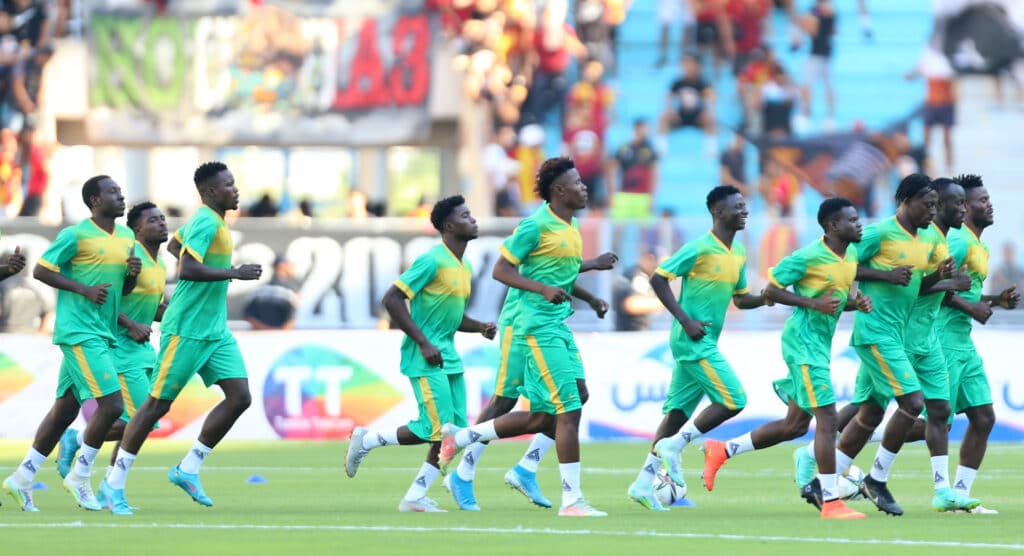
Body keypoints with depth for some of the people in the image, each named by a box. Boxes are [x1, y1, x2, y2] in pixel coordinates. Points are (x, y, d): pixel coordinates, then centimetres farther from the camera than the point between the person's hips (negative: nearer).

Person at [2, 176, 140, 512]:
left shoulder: (127, 238, 14)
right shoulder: (76, 235, -9)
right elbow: (41, 271, -8)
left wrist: (133, 273, -1)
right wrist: (84, 289, -17)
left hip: (102, 334, 8)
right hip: (78, 331, -8)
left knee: (65, 410, 10)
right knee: (111, 405, -15)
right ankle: (79, 477, -1)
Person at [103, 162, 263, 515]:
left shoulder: (209, 220, 14)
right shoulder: (206, 223, -16)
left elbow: (175, 245, 32)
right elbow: (187, 270, -29)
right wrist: (234, 273, -25)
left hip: (215, 333, 9)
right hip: (186, 331, -9)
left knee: (240, 397, -2)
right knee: (158, 404, -4)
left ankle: (188, 469, 5)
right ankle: (116, 483, 5)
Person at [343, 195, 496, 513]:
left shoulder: (465, 269, 14)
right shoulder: (432, 261, -14)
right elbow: (392, 299, -18)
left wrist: (481, 328, 5)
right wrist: (424, 344, -20)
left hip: (449, 357, 9)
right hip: (425, 359, -9)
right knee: (438, 431, -11)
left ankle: (415, 498, 6)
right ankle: (366, 441, 7)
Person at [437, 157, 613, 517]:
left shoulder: (571, 228, 15)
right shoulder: (536, 226, -12)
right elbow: (501, 270, -13)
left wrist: (590, 299, 17)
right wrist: (543, 289, -24)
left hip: (560, 326, 9)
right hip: (539, 328, -9)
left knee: (542, 416, 9)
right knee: (569, 409, -11)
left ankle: (461, 438, 22)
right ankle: (571, 499, -9)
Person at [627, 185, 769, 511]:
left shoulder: (738, 254, 13)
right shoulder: (700, 248, -13)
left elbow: (740, 299, 23)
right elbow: (658, 279, -14)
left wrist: (765, 299, 1)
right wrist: (685, 320, -18)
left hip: (706, 342, 9)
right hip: (693, 340, -9)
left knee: (679, 411, 7)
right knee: (733, 400, -13)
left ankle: (644, 482, 9)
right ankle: (673, 447, -3)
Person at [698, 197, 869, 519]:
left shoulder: (852, 256, 9)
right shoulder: (809, 257, -16)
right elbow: (771, 290, -12)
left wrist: (857, 303, -1)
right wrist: (814, 303, -22)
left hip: (820, 345, 9)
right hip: (803, 340, -9)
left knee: (796, 424, 13)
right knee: (827, 418, -13)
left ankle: (722, 451, 25)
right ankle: (831, 502, -11)